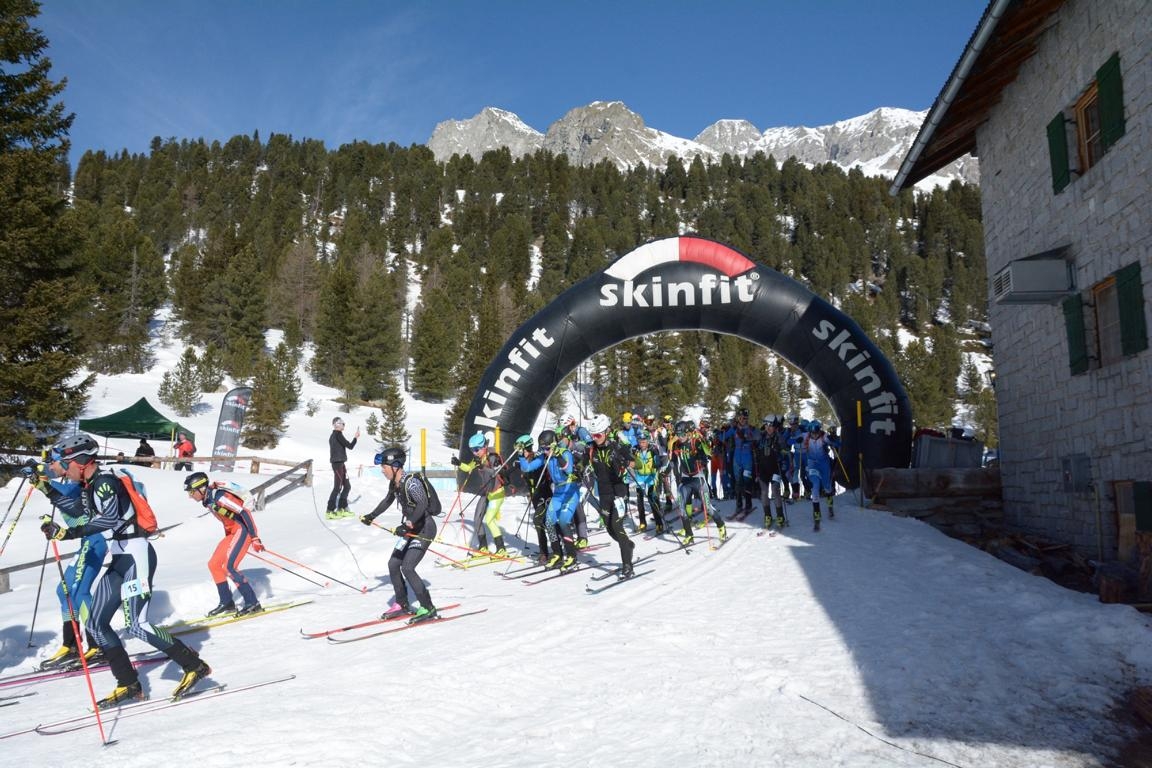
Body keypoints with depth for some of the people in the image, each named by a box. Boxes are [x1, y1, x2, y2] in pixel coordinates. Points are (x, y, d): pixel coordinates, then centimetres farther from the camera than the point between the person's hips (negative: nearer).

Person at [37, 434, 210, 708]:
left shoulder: (105, 482, -15)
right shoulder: (88, 486, 12)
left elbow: (110, 518, -31)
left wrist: (68, 533, -35)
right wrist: (48, 490, 26)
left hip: (136, 554, -10)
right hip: (119, 559, 10)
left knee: (137, 625, -14)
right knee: (96, 623, 9)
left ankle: (194, 666, -6)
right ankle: (129, 685, 14)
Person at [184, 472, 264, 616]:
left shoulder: (218, 496, -21)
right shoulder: (208, 500, 8)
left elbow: (245, 512, -24)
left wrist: (255, 538, -24)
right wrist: (228, 540, 25)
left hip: (243, 530, -10)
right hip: (232, 532, 10)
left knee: (229, 567, -16)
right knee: (213, 565, 8)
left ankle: (253, 603, -9)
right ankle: (227, 603, 17)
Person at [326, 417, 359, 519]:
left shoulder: (333, 435, 17)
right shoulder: (338, 434, -12)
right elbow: (350, 446, -14)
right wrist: (356, 437, -1)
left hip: (340, 464, 10)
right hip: (338, 464, -10)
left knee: (347, 486, 14)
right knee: (337, 487, -8)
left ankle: (341, 509, 18)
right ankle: (330, 511, -7)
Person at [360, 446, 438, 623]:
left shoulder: (411, 482, -24)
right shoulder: (394, 483, 3)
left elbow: (422, 504, -36)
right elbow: (388, 501, 23)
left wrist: (407, 525, -44)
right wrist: (371, 516, 28)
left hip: (425, 529, -9)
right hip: (411, 529, 9)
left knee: (407, 568, -14)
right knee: (393, 564, 7)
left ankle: (428, 609, -4)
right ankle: (402, 605, 23)